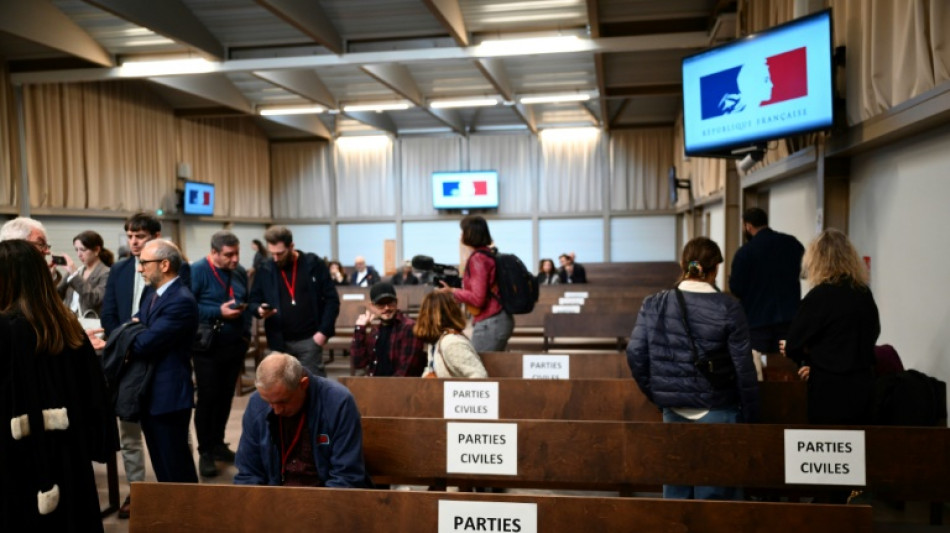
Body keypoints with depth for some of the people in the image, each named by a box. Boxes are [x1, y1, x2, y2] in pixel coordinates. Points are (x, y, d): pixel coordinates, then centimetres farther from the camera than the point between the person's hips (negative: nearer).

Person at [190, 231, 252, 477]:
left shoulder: (240, 272, 7)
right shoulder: (197, 271, -12)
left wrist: (246, 334, 5)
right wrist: (219, 312, -23)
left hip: (235, 346, 5)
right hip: (208, 347, -5)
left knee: (225, 397, 13)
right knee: (208, 398, 1)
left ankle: (218, 444, 26)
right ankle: (205, 452, 12)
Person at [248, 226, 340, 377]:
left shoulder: (314, 264, -3)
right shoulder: (265, 270, 3)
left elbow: (332, 299, -2)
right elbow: (254, 301, 11)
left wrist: (324, 331, -9)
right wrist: (259, 309, -14)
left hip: (309, 340, -2)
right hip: (280, 342, 3)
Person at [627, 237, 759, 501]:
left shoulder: (654, 304, -2)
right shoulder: (728, 308, -10)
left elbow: (635, 354, -4)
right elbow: (744, 368, -10)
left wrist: (657, 395, 8)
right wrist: (750, 417, 0)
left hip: (673, 411, 3)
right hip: (717, 410, -3)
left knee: (676, 490, 16)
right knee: (716, 493, 8)